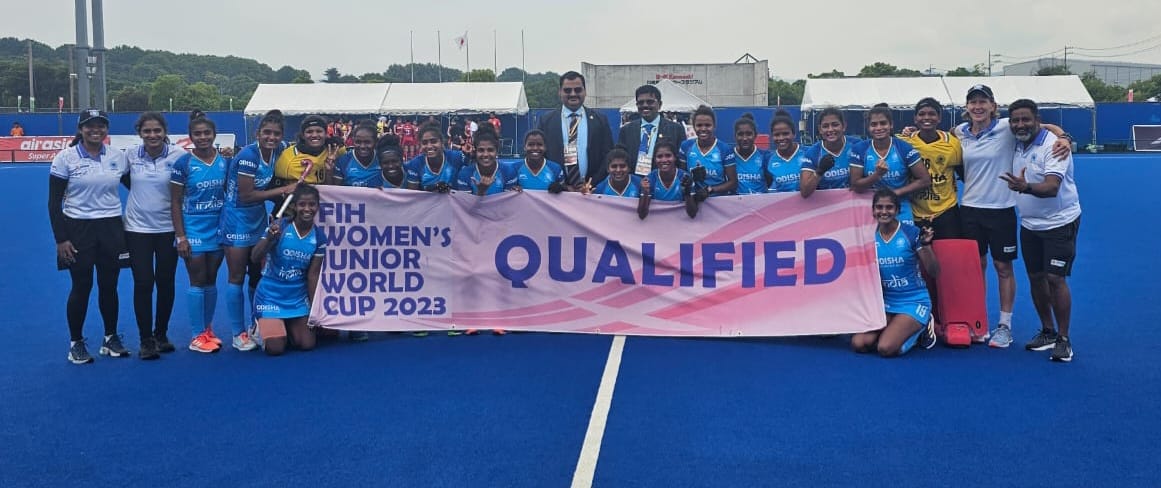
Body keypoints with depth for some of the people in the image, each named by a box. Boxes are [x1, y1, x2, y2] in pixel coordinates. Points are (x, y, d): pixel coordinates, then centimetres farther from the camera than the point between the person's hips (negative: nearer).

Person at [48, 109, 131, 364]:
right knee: (81, 287, 3)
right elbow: (54, 203, -4)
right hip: (77, 230, -3)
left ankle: (111, 337, 24)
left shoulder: (118, 157, 2)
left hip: (111, 228, 3)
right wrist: (60, 239, -9)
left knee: (109, 285, 9)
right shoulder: (65, 158, -6)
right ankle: (76, 342, 18)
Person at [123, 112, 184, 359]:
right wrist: (142, 191, 5)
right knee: (143, 283, -1)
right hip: (138, 227, 0)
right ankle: (145, 340, 9)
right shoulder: (131, 154, -3)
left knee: (166, 282, 8)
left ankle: (161, 334, 25)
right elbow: (125, 178, 15)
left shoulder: (178, 155, -9)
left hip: (168, 227, 0)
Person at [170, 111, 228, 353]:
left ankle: (208, 329, 22)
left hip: (218, 230, 3)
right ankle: (198, 336, 8)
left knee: (211, 281, 10)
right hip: (194, 230, -3)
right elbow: (175, 202, -5)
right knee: (198, 282, 0)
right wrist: (180, 236, -10)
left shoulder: (225, 161, 3)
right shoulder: (183, 164, -7)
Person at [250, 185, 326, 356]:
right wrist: (269, 238, -42)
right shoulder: (279, 227, -16)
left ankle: (287, 328, 32)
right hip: (271, 296, -4)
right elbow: (254, 258, -23)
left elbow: (312, 275, -1)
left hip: (298, 299, 4)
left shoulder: (319, 237, -5)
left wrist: (314, 309, -2)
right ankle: (261, 328, 23)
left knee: (307, 345, 0)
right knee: (276, 348, -10)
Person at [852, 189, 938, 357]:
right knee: (859, 344, -14)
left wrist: (925, 245, -26)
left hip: (913, 302, -4)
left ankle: (921, 329, 7)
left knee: (886, 348, -23)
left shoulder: (911, 233, -11)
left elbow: (934, 272, -13)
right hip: (885, 303, 5)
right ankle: (901, 329, 11)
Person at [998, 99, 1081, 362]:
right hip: (1030, 224, 7)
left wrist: (1025, 187, -50)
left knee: (1055, 279, -9)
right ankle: (1047, 332, 24)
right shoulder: (1017, 145, 1)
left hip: (1059, 222, -7)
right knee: (1035, 277, 10)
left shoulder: (1052, 145, -20)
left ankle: (1063, 340, 2)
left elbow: (1052, 187, -33)